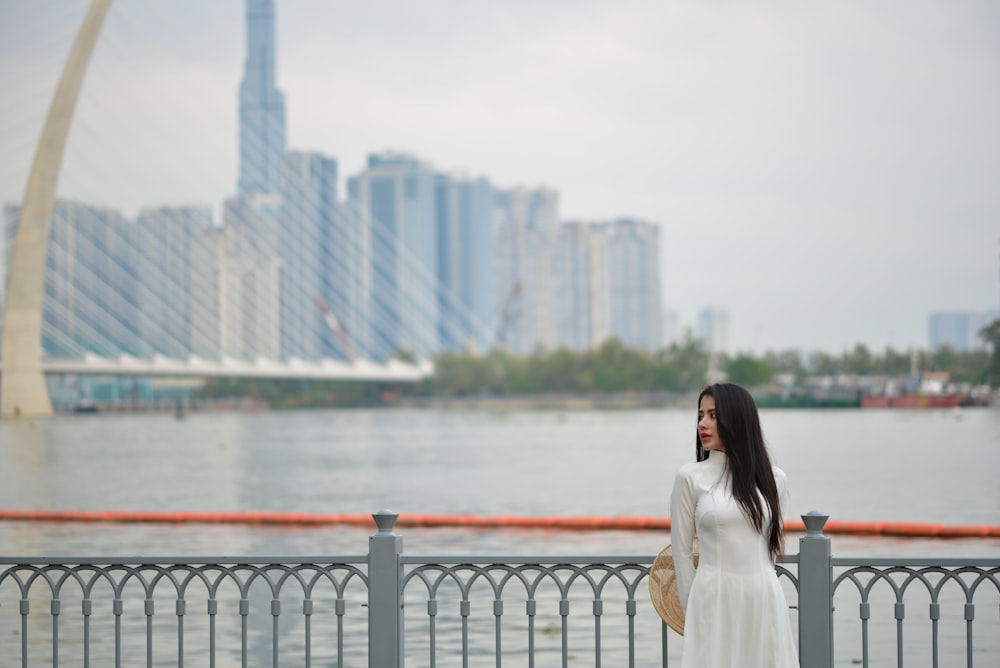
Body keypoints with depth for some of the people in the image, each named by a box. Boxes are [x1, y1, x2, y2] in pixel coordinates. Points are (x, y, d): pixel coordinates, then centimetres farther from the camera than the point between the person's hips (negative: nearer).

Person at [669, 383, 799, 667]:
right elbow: (682, 552, 3)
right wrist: (692, 612, 4)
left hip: (764, 602, 2)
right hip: (714, 602, -2)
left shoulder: (773, 478, 5)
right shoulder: (690, 476, -1)